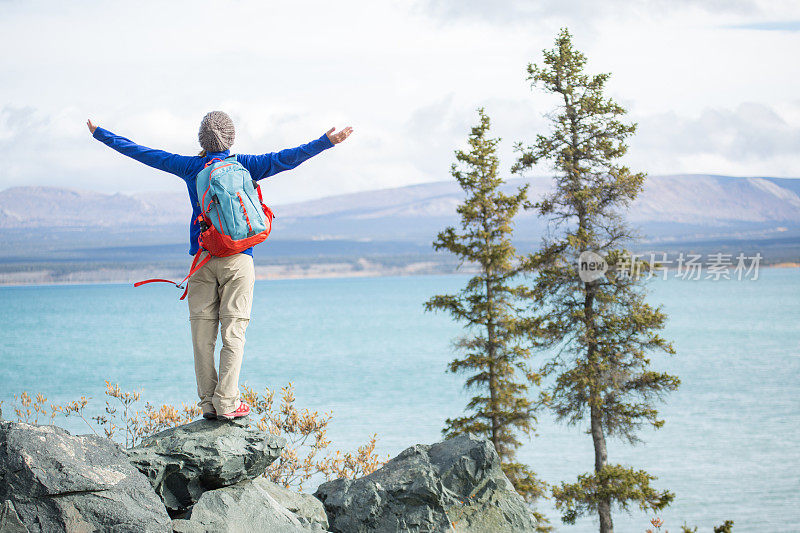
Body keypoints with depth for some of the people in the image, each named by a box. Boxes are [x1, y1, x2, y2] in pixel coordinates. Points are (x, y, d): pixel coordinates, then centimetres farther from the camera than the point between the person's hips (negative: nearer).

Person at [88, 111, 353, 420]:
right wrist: (327, 141, -3)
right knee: (233, 331, -3)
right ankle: (227, 403, -9)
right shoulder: (244, 165, 3)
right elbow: (285, 159, -4)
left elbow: (140, 152, 12)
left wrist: (100, 134, 21)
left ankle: (208, 403, 2)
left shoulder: (190, 167, 6)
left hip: (202, 258, 2)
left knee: (203, 333, 3)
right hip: (237, 259, -1)